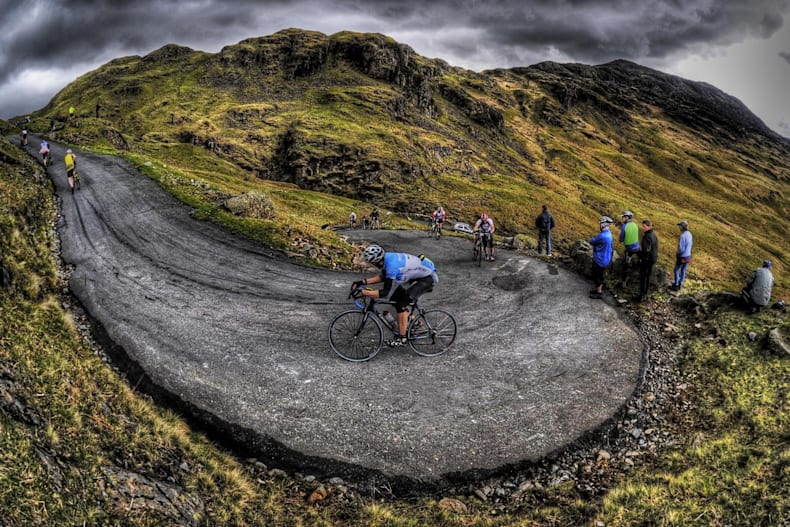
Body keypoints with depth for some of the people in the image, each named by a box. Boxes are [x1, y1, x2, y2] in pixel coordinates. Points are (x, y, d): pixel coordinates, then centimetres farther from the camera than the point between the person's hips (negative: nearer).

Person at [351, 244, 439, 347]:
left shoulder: (392, 266, -31)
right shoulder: (388, 257, -4)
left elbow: (386, 293, -28)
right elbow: (383, 276, 12)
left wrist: (362, 292, -29)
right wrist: (364, 282, 2)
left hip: (428, 277, -9)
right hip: (420, 273, 9)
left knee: (401, 303, -14)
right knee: (397, 297, 9)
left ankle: (401, 338, -4)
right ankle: (410, 322, 27)